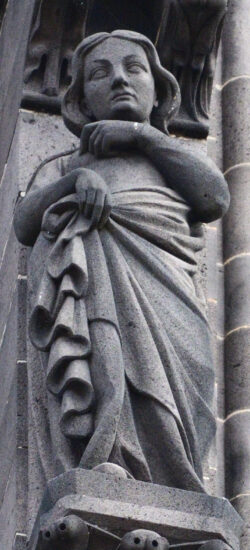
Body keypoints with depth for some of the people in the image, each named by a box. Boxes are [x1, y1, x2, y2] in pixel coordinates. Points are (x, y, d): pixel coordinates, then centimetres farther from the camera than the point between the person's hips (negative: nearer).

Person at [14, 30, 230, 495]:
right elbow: (24, 224, 17)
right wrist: (77, 176, -1)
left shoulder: (173, 159, 37)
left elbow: (216, 199, 12)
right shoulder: (70, 166, 38)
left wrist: (143, 134, 14)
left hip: (157, 294, -1)